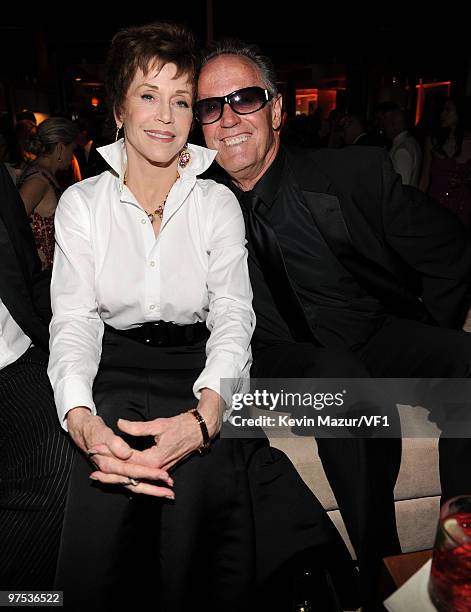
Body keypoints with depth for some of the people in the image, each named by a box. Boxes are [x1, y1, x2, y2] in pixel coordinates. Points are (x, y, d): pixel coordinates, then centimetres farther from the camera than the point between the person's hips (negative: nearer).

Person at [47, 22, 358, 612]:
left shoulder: (218, 203, 5)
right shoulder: (81, 203, 7)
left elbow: (233, 318, -4)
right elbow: (73, 320, -2)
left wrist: (204, 414, -25)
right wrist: (80, 419, -23)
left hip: (199, 369, 0)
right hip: (114, 372, 1)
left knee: (199, 478, -29)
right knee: (106, 478, -28)